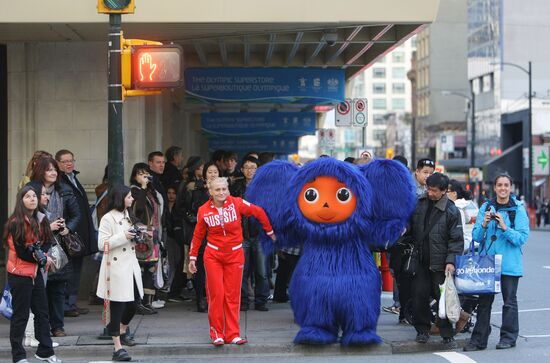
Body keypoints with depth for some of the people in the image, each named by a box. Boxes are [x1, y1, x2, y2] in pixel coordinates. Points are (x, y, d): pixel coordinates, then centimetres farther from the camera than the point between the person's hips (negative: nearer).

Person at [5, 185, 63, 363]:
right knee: (20, 315, 0)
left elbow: (46, 241, 11)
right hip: (20, 274, -7)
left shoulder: (40, 219, 6)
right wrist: (43, 259, -10)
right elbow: (20, 252, -16)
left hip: (36, 272, 7)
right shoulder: (16, 223, -14)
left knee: (42, 312, 11)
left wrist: (42, 253, -11)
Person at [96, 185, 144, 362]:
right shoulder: (108, 219, -10)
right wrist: (123, 237, -20)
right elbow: (101, 244, -15)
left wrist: (136, 236, 7)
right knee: (116, 307, -5)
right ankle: (118, 348, -2)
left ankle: (122, 332, 38)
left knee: (134, 303, 12)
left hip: (131, 266, 8)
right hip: (116, 268, -8)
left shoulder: (127, 216, 16)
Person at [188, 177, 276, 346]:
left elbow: (258, 212, 3)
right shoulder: (204, 210, -5)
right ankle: (217, 334, 6)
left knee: (233, 295, 3)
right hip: (213, 256, 0)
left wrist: (269, 231, 12)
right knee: (216, 294, -3)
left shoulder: (236, 203, -9)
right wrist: (192, 257, 8)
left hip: (235, 255, 0)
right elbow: (198, 235, 7)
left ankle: (232, 334, 8)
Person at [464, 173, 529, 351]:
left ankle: (508, 337, 16)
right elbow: (476, 236, 5)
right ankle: (479, 339, 9)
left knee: (509, 301, 6)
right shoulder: (486, 207, 7)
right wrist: (484, 225, -13)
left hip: (509, 263, -3)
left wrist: (505, 228, -21)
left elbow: (522, 237, -9)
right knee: (484, 301, 5)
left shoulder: (518, 209, -3)